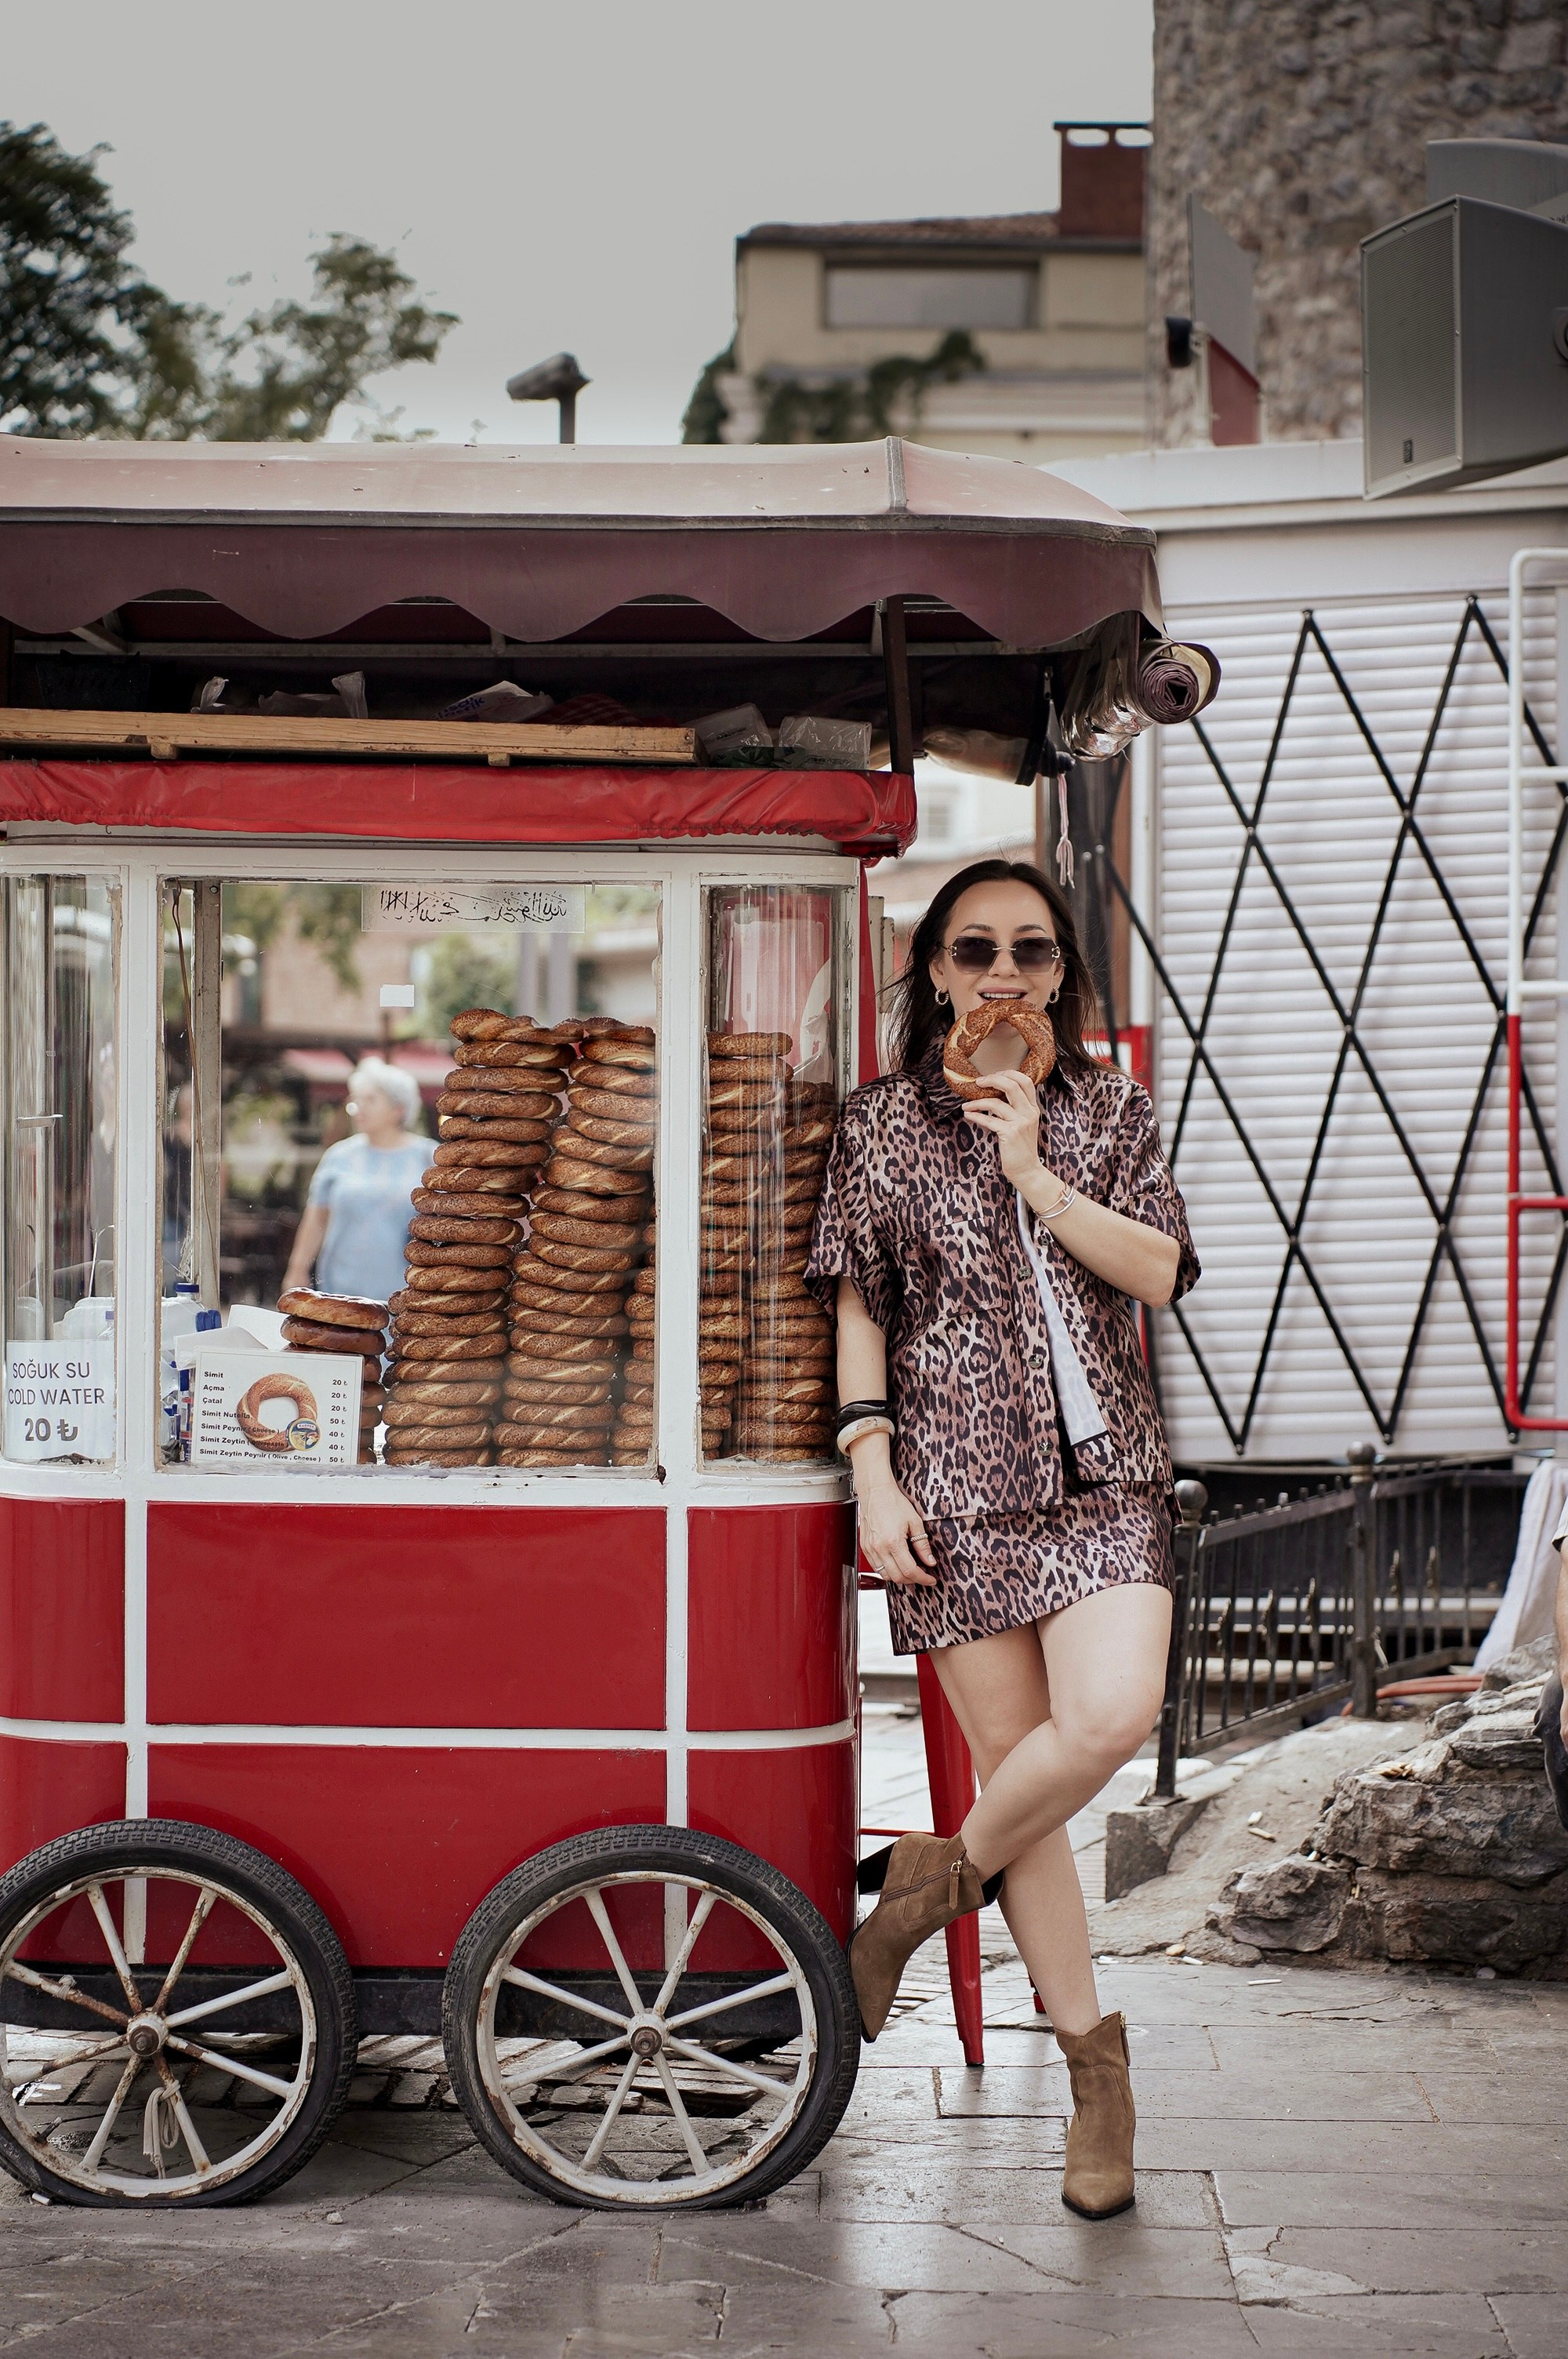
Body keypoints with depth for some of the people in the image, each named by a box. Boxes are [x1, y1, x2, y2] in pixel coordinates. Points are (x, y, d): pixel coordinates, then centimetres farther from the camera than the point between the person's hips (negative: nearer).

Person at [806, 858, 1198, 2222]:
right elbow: (858, 1309, 5)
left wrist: (1036, 1173, -9)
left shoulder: (1108, 1106, 10)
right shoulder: (885, 1123, 6)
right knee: (1015, 1763, -1)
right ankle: (1094, 2059, 12)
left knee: (1113, 1717, -21)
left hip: (1102, 1468, 1)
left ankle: (943, 1876, 7)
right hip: (958, 1480, -1)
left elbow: (1161, 1273, 0)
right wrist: (873, 1470, -4)